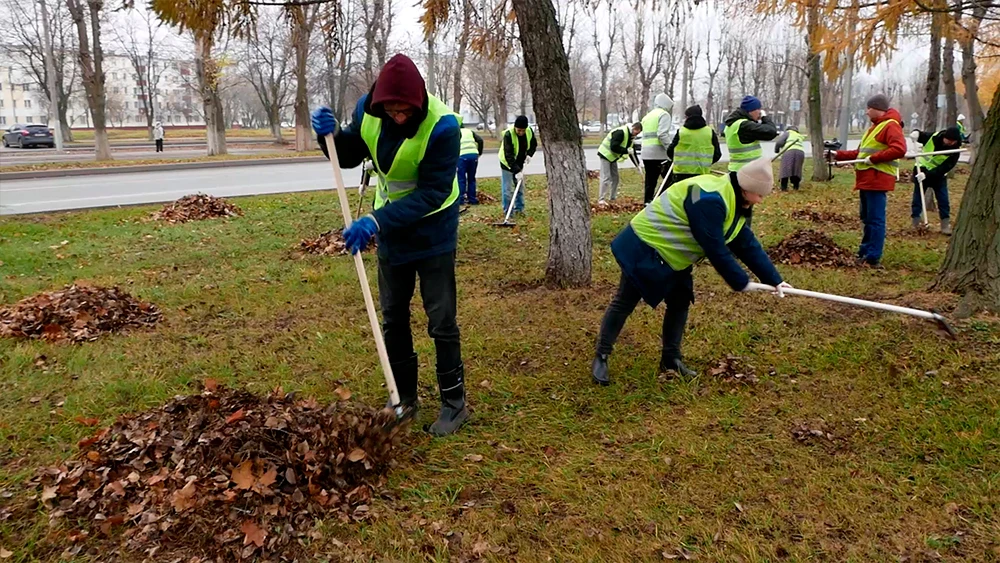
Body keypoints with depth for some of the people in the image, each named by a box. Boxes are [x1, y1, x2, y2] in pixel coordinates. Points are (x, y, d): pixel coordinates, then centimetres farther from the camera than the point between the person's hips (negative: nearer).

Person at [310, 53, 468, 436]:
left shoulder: (442, 126, -28)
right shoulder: (367, 110, -12)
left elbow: (432, 193, -29)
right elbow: (349, 157, 5)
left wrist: (377, 221, -37)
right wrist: (330, 136, -17)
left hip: (433, 230, -5)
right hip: (390, 226, 6)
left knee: (441, 320, -1)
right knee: (392, 317, 13)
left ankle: (454, 402, 16)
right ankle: (404, 396, 29)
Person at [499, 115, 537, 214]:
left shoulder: (529, 131, -13)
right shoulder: (508, 134, -31)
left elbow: (534, 144, 7)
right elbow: (508, 155, -35)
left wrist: (529, 154, -13)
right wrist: (516, 170, -40)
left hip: (520, 163, 6)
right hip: (507, 163, -6)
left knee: (520, 187, 13)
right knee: (507, 189, -5)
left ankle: (519, 208, 25)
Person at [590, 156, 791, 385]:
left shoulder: (736, 203, 5)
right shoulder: (709, 200, -30)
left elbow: (748, 245, 8)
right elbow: (715, 250, -27)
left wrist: (774, 280, 6)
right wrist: (741, 282, -15)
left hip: (670, 253, 10)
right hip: (645, 249, -10)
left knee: (680, 302, 10)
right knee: (625, 303, -4)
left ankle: (670, 359, 21)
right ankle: (601, 357, 5)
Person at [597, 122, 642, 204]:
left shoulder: (631, 136, 5)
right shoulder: (620, 132, -25)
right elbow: (613, 147, -31)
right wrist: (626, 150, -30)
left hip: (613, 157, 10)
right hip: (605, 154, -10)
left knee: (615, 178, 10)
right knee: (606, 178, -14)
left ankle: (612, 198, 18)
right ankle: (601, 200, -13)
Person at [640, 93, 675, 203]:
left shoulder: (647, 116, 23)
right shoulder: (664, 114, -3)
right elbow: (662, 134, -17)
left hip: (646, 153, 8)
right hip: (659, 153, -8)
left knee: (650, 181, 10)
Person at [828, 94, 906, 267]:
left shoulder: (890, 126, -9)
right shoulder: (875, 127, 24)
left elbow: (899, 149, -23)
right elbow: (861, 152, 26)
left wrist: (873, 158, -21)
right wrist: (838, 155, 19)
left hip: (877, 180, -10)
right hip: (867, 180, 10)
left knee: (875, 219, -9)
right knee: (867, 218, 14)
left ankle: (873, 258, -8)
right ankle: (865, 252, 22)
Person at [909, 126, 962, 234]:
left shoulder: (954, 152, -22)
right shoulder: (934, 137, -17)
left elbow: (943, 169, -28)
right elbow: (922, 136, 1)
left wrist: (927, 175, -41)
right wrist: (916, 133, -24)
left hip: (938, 175, 0)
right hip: (922, 169, 0)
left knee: (943, 200, -1)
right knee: (917, 198, 1)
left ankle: (946, 226, 6)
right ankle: (916, 224, 7)